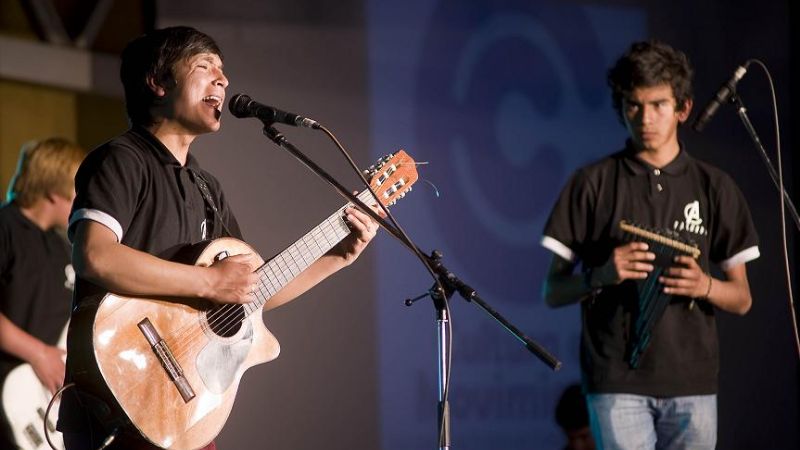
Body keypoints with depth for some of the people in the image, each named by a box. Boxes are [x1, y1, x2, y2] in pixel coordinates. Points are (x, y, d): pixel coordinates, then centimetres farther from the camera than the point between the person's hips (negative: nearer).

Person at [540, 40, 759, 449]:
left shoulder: (714, 187, 11)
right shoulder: (593, 184, 6)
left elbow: (742, 299, 13)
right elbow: (552, 293, 6)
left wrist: (705, 286, -10)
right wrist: (601, 274, -15)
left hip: (693, 382, 3)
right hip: (617, 380, -3)